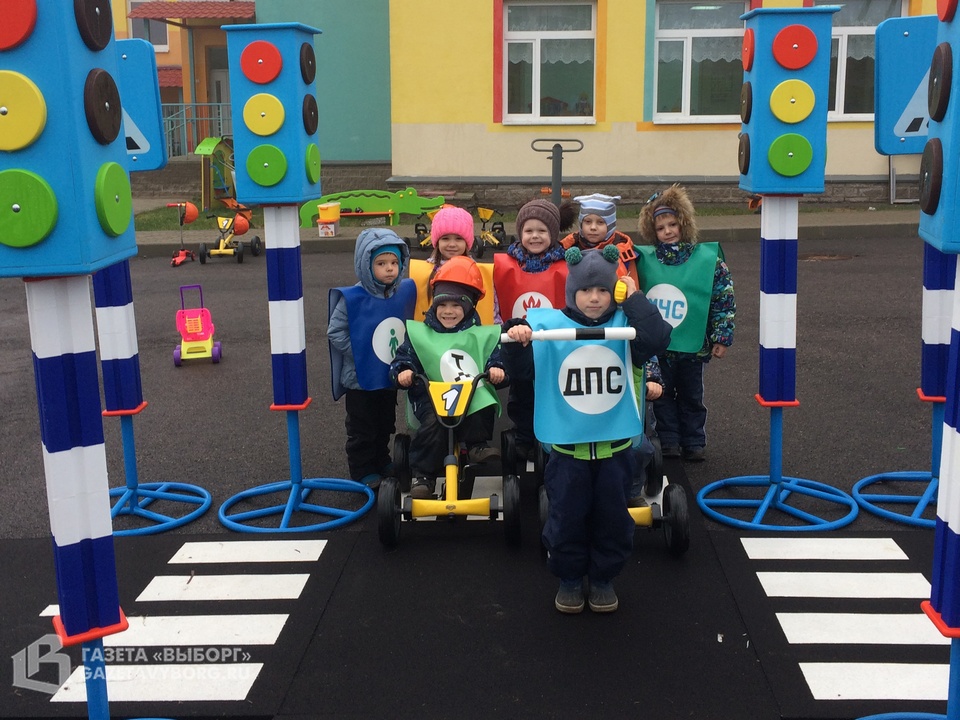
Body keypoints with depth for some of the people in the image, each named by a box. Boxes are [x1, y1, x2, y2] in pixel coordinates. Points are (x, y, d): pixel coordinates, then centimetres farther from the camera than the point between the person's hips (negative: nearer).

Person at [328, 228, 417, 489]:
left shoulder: (406, 291, -4)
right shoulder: (351, 299, -20)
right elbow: (335, 332, -14)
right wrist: (359, 354, -17)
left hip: (391, 377, 5)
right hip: (361, 379, -5)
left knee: (386, 425, 23)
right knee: (362, 430, 9)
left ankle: (382, 462, 42)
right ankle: (363, 471, 24)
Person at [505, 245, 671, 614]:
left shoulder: (625, 325, -3)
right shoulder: (551, 324, -7)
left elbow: (658, 339, -20)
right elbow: (521, 365, -15)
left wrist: (634, 299, -15)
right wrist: (518, 340, -36)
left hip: (615, 445, 1)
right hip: (567, 446, -1)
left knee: (613, 517, 14)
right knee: (566, 517, 11)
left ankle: (603, 579, 33)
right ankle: (569, 579, 30)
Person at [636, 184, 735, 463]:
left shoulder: (708, 259, -6)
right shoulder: (643, 259, -3)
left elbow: (725, 298, -4)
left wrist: (722, 337, -4)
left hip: (692, 345, -1)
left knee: (691, 396, 13)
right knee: (663, 394, 11)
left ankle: (694, 442, 25)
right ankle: (668, 441, 24)